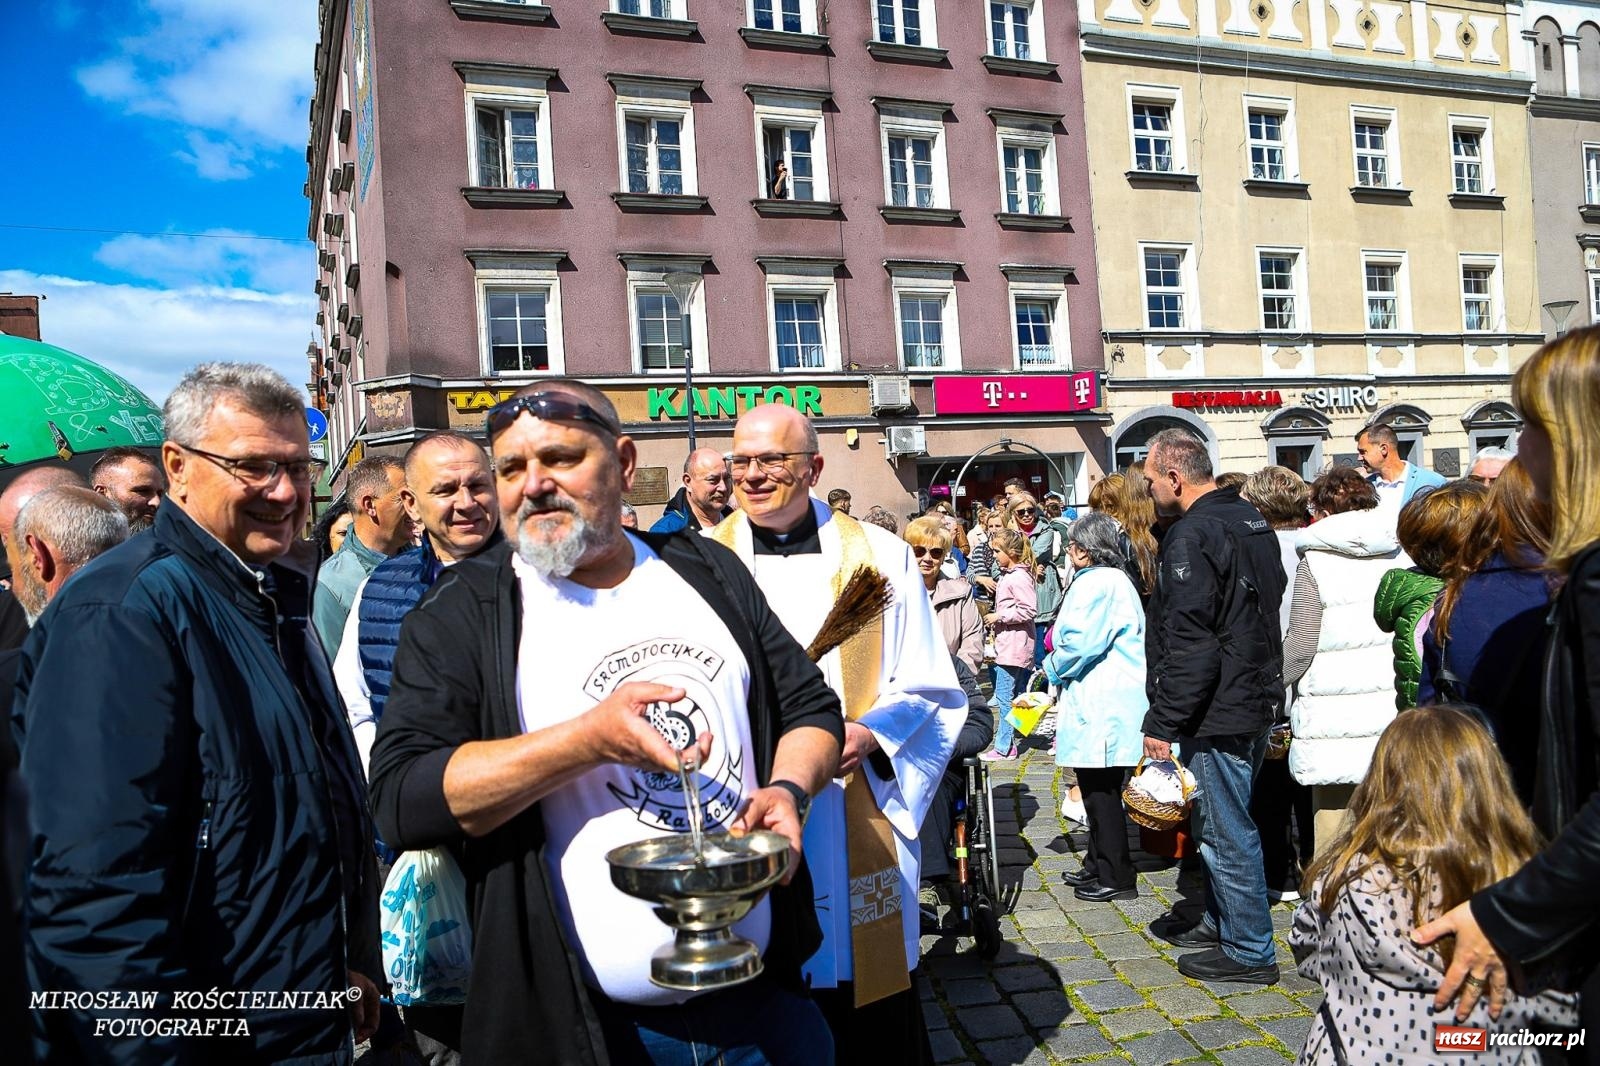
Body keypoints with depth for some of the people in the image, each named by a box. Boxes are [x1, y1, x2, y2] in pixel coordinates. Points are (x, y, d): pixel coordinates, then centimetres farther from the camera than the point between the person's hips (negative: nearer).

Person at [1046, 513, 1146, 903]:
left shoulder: (1098, 582, -16)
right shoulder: (1112, 579, 18)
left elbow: (1080, 642, -20)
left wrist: (1051, 667, -2)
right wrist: (1059, 668, 17)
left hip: (1102, 708, -11)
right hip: (1101, 704, 11)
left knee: (1101, 792, -2)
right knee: (1097, 790, 18)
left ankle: (1116, 878, 6)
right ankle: (1099, 866, 28)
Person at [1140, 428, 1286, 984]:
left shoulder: (1191, 536, -20)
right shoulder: (1251, 518, 11)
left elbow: (1188, 645, -25)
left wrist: (1162, 723, -20)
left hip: (1216, 711, -10)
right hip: (1256, 700, 10)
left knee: (1226, 829, 2)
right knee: (1219, 820, 21)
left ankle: (1249, 951, 14)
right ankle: (1220, 922, 35)